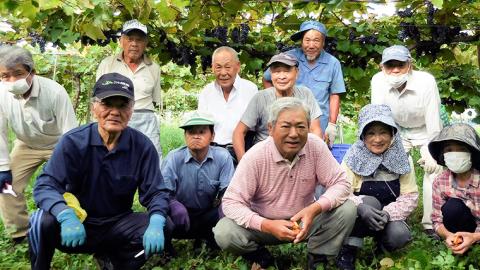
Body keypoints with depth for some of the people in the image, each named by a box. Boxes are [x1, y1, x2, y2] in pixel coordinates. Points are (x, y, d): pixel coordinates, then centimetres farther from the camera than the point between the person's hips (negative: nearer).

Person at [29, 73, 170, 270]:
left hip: (118, 226, 2)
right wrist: (66, 216, -40)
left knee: (163, 228, -21)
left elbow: (155, 192, -8)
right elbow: (45, 186, -20)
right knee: (43, 221, -31)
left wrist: (156, 222, -30)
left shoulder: (143, 147, -9)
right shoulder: (73, 142, -13)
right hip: (77, 223, -2)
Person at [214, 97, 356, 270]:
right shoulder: (255, 157, -22)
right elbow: (231, 202, -22)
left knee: (347, 210, -21)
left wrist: (315, 208, -33)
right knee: (224, 233, -26)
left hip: (305, 222, 2)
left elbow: (340, 184, -14)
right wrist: (266, 225, -36)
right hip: (266, 225, -1)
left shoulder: (316, 146, -16)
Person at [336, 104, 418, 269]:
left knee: (399, 236, -29)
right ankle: (348, 250, -15)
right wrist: (361, 208, -42)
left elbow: (409, 196, -11)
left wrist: (387, 213, -29)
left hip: (389, 217, 2)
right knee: (370, 201, -32)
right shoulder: (354, 157, -13)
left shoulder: (402, 159, -6)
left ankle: (381, 241, 8)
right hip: (358, 218, -1)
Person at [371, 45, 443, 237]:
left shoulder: (426, 82, -31)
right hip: (398, 131, 2)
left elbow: (433, 121, -26)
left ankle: (431, 223, 2)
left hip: (425, 130, -2)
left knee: (434, 170, -11)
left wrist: (431, 154, -23)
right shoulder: (378, 81, -25)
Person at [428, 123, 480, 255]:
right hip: (465, 228, 3)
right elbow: (437, 220, -8)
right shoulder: (440, 182, -12)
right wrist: (447, 235, -30)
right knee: (452, 207, -26)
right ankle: (460, 247, -7)